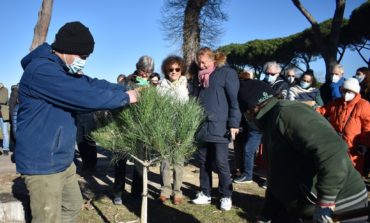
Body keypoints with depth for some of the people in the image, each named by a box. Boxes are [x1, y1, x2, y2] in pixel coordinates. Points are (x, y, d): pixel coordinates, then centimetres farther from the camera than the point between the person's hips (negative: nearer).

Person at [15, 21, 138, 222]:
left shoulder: (64, 71, 11)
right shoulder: (41, 70, -24)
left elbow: (93, 84, 9)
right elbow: (86, 96, -27)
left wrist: (127, 90, -3)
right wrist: (125, 97, -15)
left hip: (63, 159, 10)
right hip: (43, 163, -10)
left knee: (73, 206, 22)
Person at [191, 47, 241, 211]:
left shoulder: (227, 72, -2)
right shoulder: (201, 76, 17)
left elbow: (234, 99, -7)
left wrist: (234, 123, -13)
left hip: (219, 127, -6)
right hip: (202, 127, 6)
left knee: (221, 163, -1)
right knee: (204, 162, 11)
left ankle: (226, 196, 15)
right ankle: (205, 193, 24)